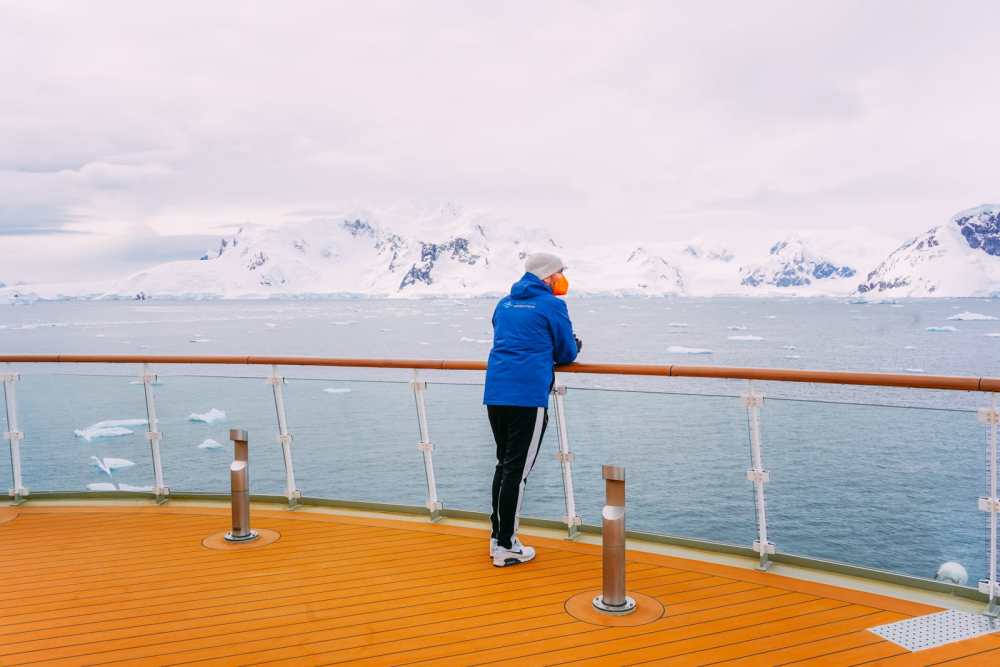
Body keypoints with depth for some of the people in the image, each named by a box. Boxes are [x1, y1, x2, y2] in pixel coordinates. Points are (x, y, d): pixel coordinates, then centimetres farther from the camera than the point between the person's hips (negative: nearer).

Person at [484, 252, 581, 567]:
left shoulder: (504, 304, 18)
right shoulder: (552, 305, -2)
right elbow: (568, 353, 4)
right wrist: (576, 344, 26)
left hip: (495, 393, 7)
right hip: (528, 396, -7)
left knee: (504, 465, 18)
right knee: (517, 470, -1)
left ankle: (498, 537, 24)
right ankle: (505, 547, 5)